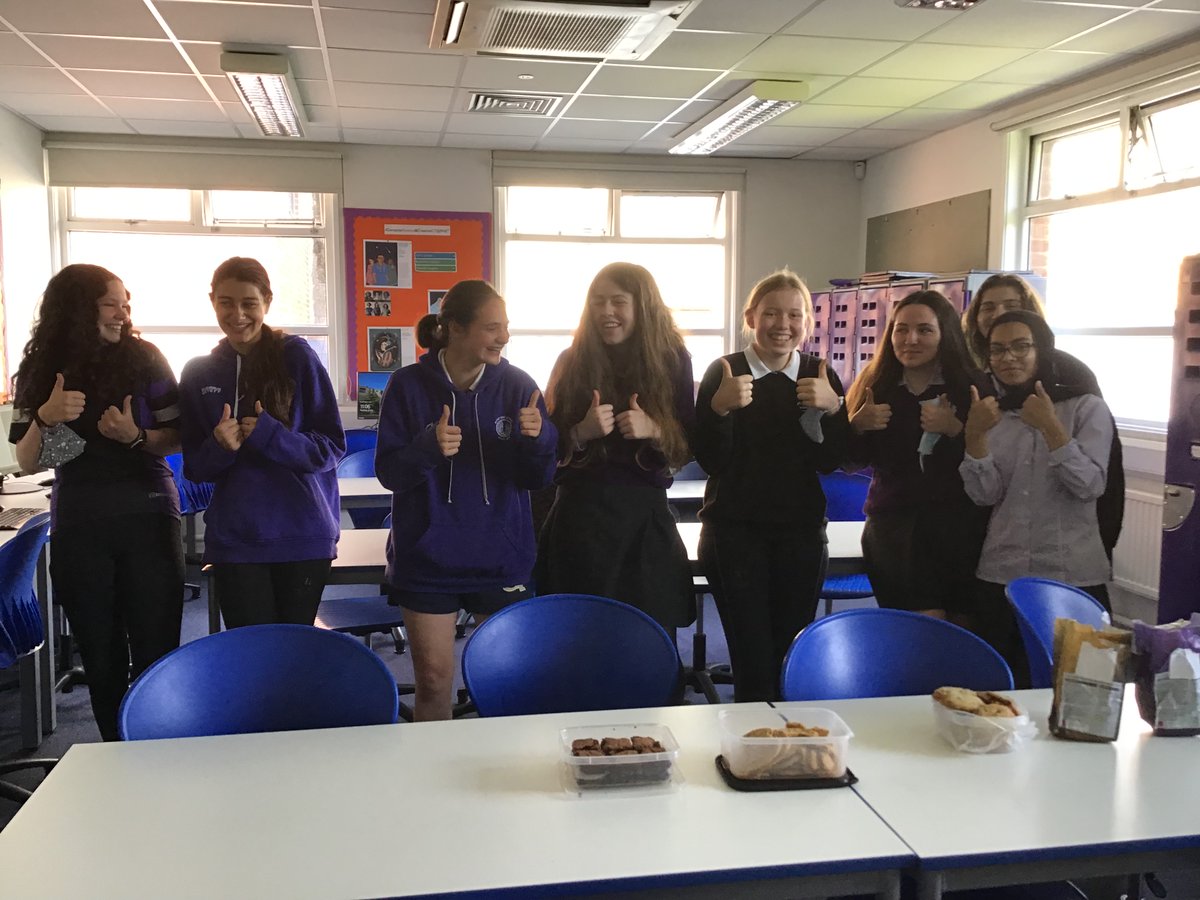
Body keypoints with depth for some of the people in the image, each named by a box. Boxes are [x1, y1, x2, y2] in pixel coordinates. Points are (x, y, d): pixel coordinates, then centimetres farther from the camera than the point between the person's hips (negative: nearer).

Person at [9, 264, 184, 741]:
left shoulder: (143, 358, -2)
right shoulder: (40, 370, 3)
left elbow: (176, 437, 1)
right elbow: (26, 462, 4)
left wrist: (136, 436, -18)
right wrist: (45, 417, -14)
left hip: (148, 519, -2)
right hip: (79, 528, 2)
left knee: (156, 651, -2)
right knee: (101, 658, 10)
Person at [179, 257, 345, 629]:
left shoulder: (297, 356, -3)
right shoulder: (198, 373, 7)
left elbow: (332, 447, -3)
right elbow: (194, 468, 9)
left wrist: (269, 437, -18)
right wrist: (219, 447, -12)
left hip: (303, 535, -2)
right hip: (235, 540, 2)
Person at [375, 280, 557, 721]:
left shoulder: (517, 385, -4)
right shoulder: (409, 385, -6)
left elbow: (538, 478, -1)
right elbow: (389, 472, -6)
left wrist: (538, 436, -22)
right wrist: (428, 447, -26)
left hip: (501, 557, 1)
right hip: (428, 556, -1)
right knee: (433, 680, 6)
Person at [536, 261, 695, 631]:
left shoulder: (672, 361, 2)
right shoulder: (572, 361, 1)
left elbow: (687, 448, 4)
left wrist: (655, 431, -15)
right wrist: (581, 433, -16)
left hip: (646, 518, 0)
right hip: (580, 517, 0)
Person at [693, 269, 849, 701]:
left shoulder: (821, 377, 4)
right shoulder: (723, 372, -3)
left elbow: (830, 461, -1)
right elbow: (709, 460, -8)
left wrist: (833, 408, -17)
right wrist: (721, 407, -24)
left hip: (801, 531, 3)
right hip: (735, 531, -2)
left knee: (793, 656, 9)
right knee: (753, 659, -5)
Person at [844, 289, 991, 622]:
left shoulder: (971, 387, -7)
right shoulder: (874, 385, 1)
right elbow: (854, 459, 6)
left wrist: (954, 429, -27)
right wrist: (857, 426, -12)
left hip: (958, 530, 0)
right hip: (893, 529, 1)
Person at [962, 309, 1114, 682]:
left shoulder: (1087, 407, -1)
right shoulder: (992, 415, 9)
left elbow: (1089, 486, -14)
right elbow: (985, 496, -3)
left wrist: (1050, 427, -22)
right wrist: (974, 435, -16)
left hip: (1073, 577, -3)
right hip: (1000, 577, 3)